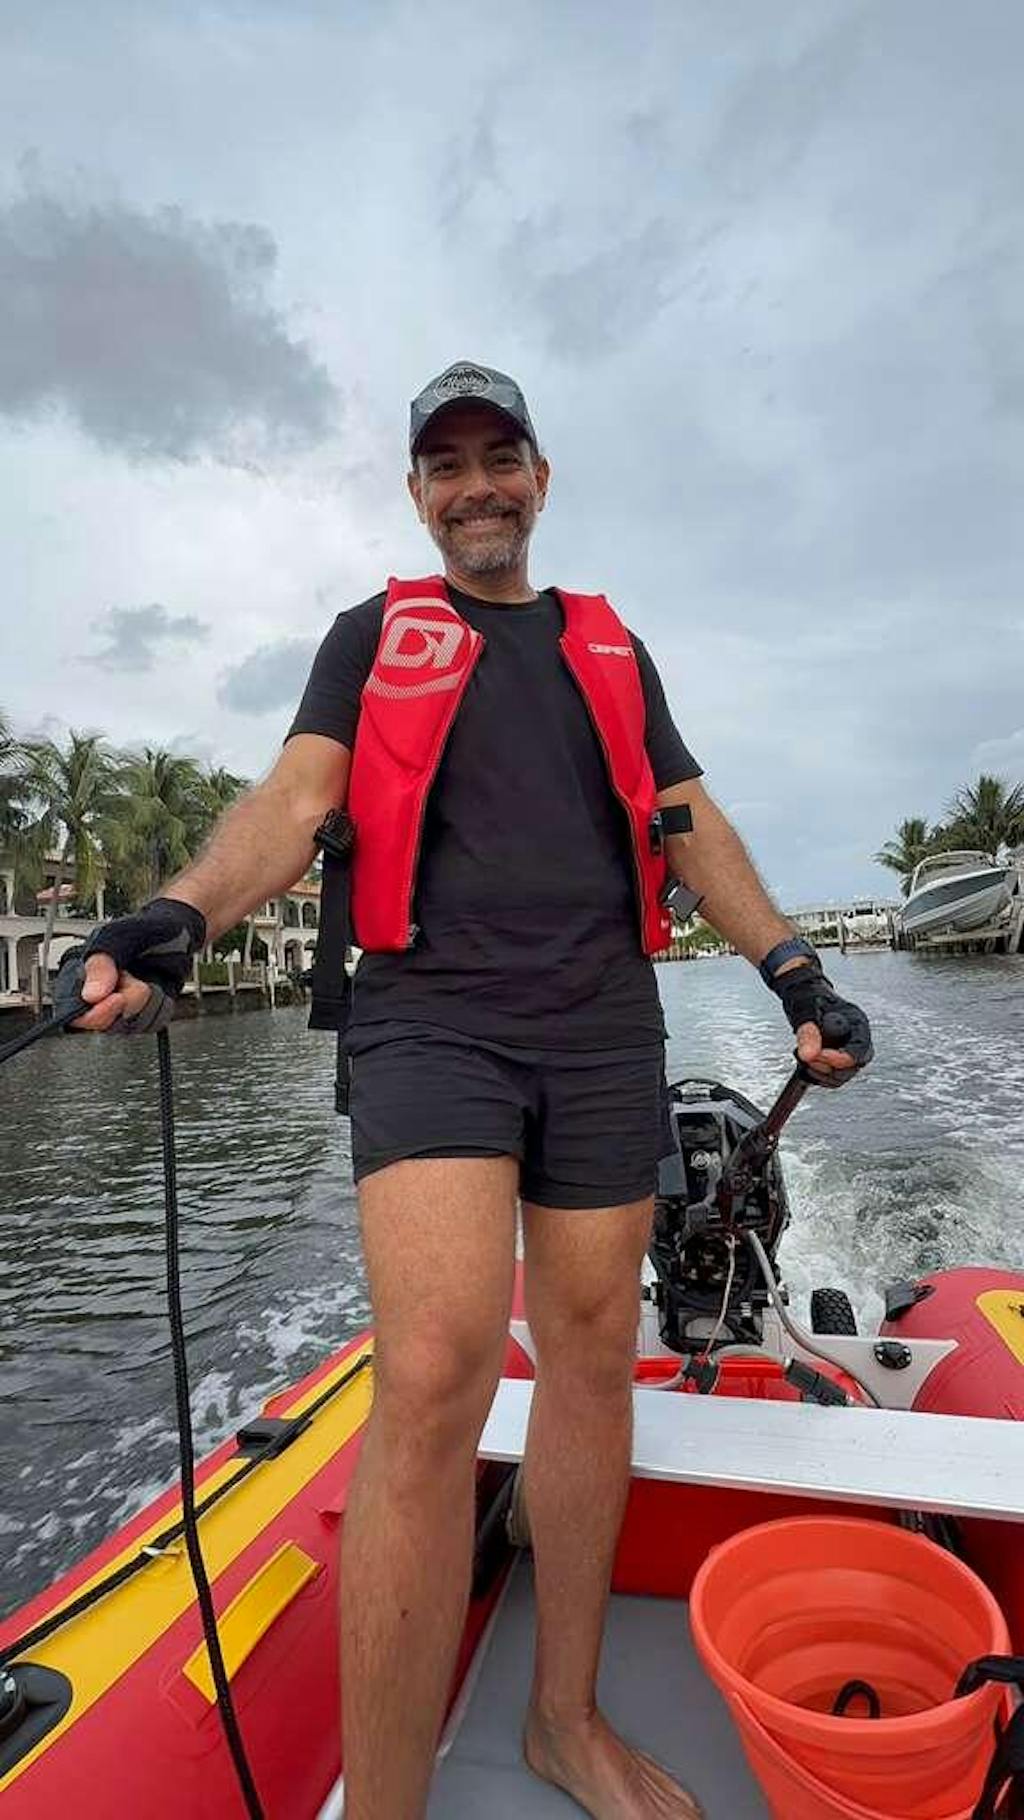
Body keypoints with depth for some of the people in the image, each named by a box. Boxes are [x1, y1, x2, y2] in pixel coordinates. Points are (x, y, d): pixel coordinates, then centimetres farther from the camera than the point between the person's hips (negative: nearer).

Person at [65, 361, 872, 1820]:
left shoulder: (614, 649, 22)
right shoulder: (373, 635, 15)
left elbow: (690, 822, 16)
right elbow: (298, 794, 0)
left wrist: (792, 966, 4)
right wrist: (182, 914, -20)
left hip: (604, 1032, 4)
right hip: (431, 1018, -3)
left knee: (594, 1359, 8)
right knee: (435, 1374, -17)